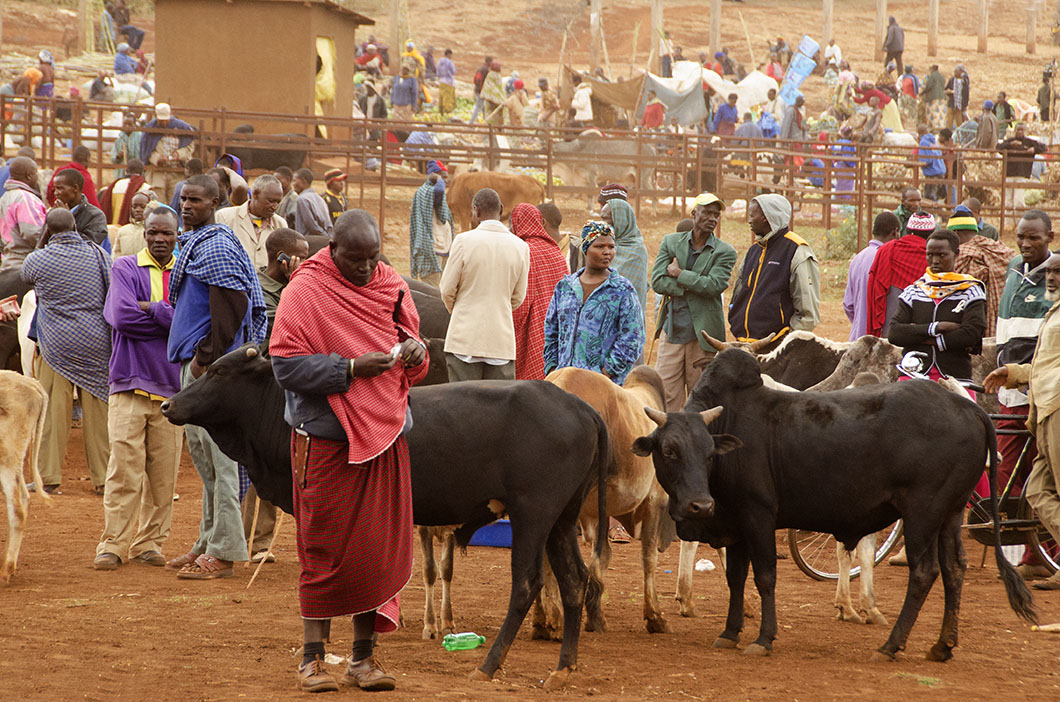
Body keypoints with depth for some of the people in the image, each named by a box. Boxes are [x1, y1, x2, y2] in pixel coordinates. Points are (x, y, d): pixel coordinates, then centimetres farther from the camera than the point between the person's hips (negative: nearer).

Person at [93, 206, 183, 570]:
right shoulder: (125, 269, 5)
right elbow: (122, 316, -12)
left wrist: (152, 309, -11)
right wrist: (172, 320, -6)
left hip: (172, 384, 3)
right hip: (130, 383, -2)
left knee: (163, 472, 3)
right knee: (125, 468, -7)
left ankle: (149, 542, 12)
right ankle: (113, 543, -2)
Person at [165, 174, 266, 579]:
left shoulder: (216, 247, -14)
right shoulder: (193, 243, 17)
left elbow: (231, 307, -21)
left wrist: (206, 357, -18)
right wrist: (193, 359, 18)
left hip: (212, 365, -11)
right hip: (193, 362, 11)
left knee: (217, 457, -8)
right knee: (201, 451, 14)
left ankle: (222, 554, -6)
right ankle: (209, 542, 22)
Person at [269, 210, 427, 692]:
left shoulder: (391, 285, 8)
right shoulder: (305, 291, -8)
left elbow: (408, 335, 20)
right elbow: (287, 365, -13)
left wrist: (413, 348, -4)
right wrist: (351, 369, -21)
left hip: (384, 434, 5)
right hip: (326, 439, -5)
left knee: (381, 548, 5)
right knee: (325, 549, -1)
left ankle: (363, 658, 14)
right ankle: (312, 659, 8)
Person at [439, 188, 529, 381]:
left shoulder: (464, 241, -7)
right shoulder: (520, 247, 2)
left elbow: (447, 290, -1)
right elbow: (518, 298, 9)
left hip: (465, 337, -2)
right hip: (502, 340, 2)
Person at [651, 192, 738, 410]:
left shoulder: (725, 252, 2)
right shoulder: (670, 242, 9)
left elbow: (714, 285, -13)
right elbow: (657, 281, -1)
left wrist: (679, 274, -8)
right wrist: (692, 286, -9)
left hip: (703, 334, -2)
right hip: (671, 330, 2)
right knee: (665, 395, -1)